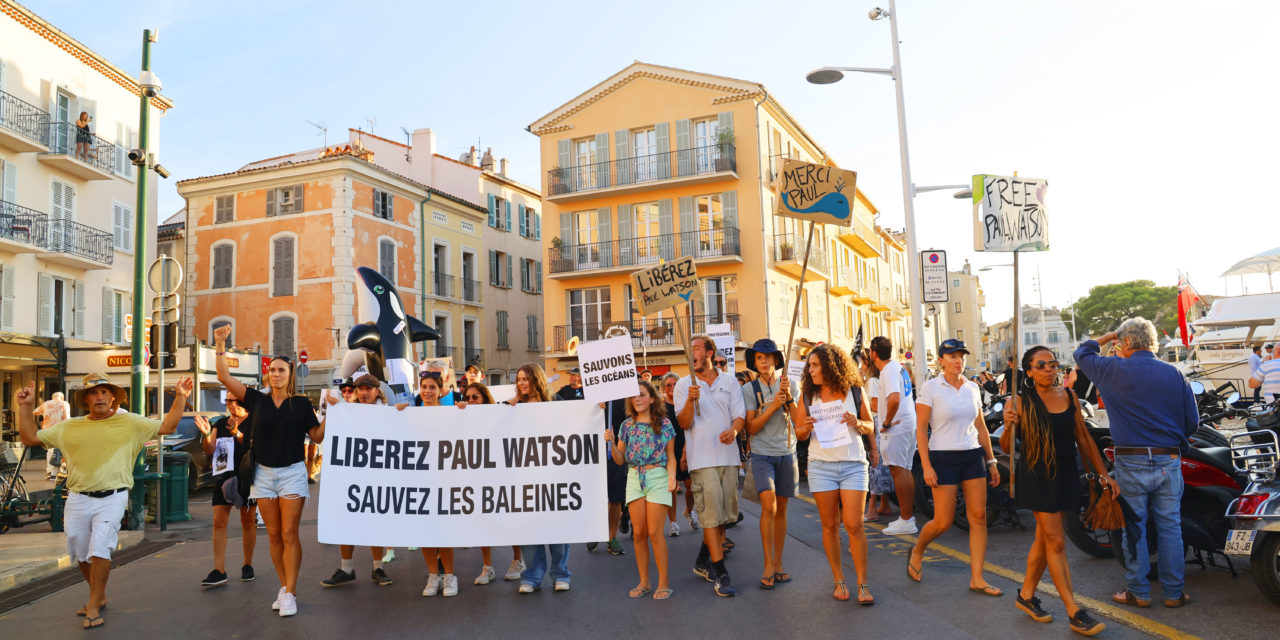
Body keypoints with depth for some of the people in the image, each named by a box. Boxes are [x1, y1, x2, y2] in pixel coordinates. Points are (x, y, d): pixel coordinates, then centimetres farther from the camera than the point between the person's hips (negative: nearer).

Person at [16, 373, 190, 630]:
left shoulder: (130, 423, 5)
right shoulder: (69, 427, 12)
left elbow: (167, 427, 1)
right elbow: (30, 437, 15)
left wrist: (180, 397, -9)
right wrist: (26, 406, 6)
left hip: (112, 498, -4)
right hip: (77, 500, 4)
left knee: (99, 548, -16)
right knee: (82, 555, 12)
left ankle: (93, 607, -4)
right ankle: (99, 597, 33)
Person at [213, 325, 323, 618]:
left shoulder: (301, 404, 0)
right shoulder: (258, 400, 4)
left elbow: (318, 436, 1)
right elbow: (225, 377, -2)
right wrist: (220, 344, -8)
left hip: (292, 472, -3)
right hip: (263, 473, 3)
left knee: (289, 534, -5)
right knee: (274, 535, 7)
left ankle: (290, 593, -2)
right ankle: (284, 587, 17)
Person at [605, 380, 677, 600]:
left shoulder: (664, 424, 1)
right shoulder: (627, 425, 9)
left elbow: (671, 456, 3)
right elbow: (620, 460, 10)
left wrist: (672, 477, -13)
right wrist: (611, 443, -7)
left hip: (657, 477, -3)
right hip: (634, 478, 3)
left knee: (654, 532, -6)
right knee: (638, 533, 4)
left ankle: (663, 582, 5)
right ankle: (644, 582, 16)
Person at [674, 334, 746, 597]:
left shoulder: (729, 382, 10)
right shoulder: (684, 385, 4)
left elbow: (740, 415, 6)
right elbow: (684, 423, -4)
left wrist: (733, 430, -16)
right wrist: (690, 401, -23)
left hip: (728, 456, 3)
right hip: (702, 459, -3)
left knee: (724, 515, 9)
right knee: (711, 516, -8)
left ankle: (703, 562, 27)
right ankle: (721, 574, -4)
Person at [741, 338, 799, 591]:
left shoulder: (790, 384, 5)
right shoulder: (749, 389, 0)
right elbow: (751, 427, -6)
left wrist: (788, 397, -17)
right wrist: (774, 405, -16)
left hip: (786, 453, 2)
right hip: (762, 454, -2)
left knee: (781, 510, 8)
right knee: (768, 505, -17)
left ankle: (778, 564, 18)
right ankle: (768, 566, -8)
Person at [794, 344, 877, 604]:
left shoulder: (854, 391, 3)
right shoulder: (808, 395, 6)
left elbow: (870, 427, 10)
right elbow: (799, 433, 10)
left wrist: (858, 423, -12)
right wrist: (807, 428, -12)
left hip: (853, 464, -1)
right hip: (821, 465, 2)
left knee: (854, 525, -6)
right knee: (830, 525, 5)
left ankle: (863, 584, 4)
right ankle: (839, 580, 17)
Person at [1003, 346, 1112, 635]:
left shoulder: (1069, 396, 6)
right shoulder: (1022, 402, -7)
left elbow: (1083, 437, 12)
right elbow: (1007, 447, -6)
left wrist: (1104, 473, 10)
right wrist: (1008, 426, -27)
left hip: (1066, 474, 5)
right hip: (1036, 475, -5)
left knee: (1043, 539, 13)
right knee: (1056, 541, -5)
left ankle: (1026, 595, 28)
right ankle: (1075, 613, 0)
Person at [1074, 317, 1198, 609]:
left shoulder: (1114, 370, -7)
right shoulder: (1175, 374, 1)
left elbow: (1082, 353, 11)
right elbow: (1192, 421, 5)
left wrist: (1108, 337, 22)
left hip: (1131, 463, -3)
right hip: (1169, 462, 3)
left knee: (1133, 528, 7)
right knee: (1170, 528, 11)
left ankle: (1138, 592, 16)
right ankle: (1174, 592, 20)